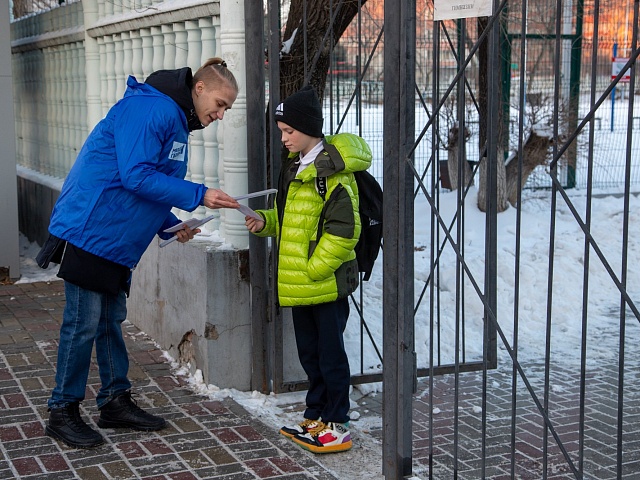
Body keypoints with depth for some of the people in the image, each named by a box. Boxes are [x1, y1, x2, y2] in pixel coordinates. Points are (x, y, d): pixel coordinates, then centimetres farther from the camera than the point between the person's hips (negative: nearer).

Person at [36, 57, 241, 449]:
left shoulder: (176, 123, 16)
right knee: (83, 323, -3)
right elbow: (136, 176, -25)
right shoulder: (149, 110, -17)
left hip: (116, 241, 10)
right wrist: (198, 196, -23)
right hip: (89, 231, -10)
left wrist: (172, 226, 6)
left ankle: (116, 402, 24)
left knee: (111, 319, 15)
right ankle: (63, 412, 8)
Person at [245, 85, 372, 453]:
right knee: (309, 353, 18)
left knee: (331, 354, 2)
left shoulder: (333, 172, -17)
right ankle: (316, 416, 30)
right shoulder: (295, 166, 12)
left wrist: (313, 268, -20)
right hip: (299, 285, 9)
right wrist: (266, 222, 4)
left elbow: (344, 231, -21)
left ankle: (337, 425, 14)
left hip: (327, 282, -9)